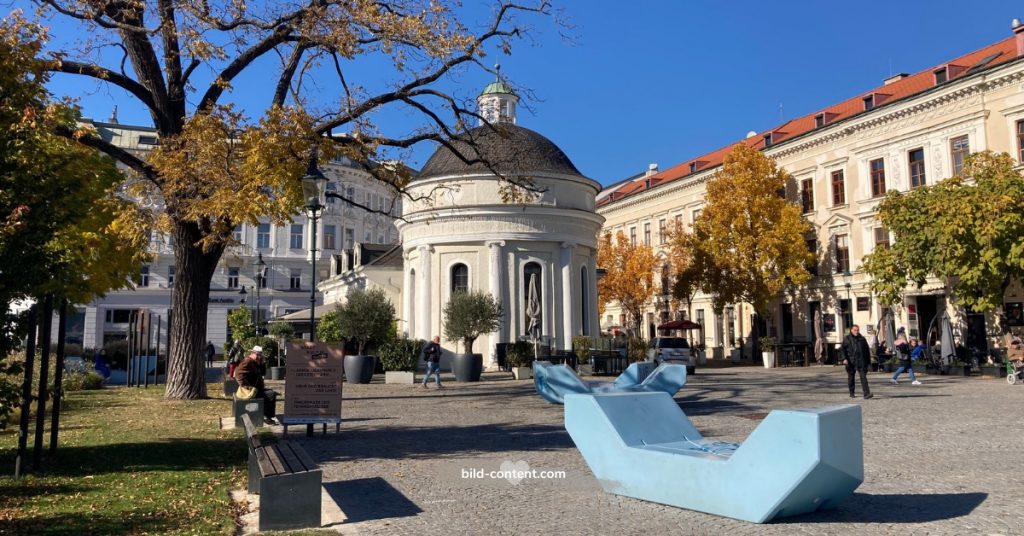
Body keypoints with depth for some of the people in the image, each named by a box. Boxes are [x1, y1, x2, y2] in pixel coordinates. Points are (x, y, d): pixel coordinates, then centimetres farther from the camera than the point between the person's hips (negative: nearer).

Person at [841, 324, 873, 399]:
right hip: (851, 361, 0)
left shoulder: (862, 339, 11)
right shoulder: (846, 339, 5)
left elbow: (867, 350, 16)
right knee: (851, 377, 9)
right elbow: (843, 350, -1)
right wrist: (844, 358, -14)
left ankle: (866, 393, -17)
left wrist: (868, 360, 13)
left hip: (861, 361, 0)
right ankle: (852, 393, 23)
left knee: (863, 377, -10)